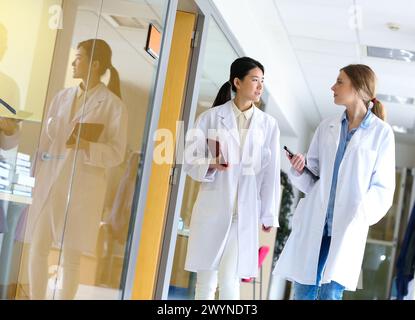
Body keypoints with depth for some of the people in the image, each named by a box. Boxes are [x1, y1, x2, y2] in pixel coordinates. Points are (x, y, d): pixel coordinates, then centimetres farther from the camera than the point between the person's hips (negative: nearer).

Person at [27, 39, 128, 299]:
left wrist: (88, 146, -23)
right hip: (50, 183, 5)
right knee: (38, 249, 3)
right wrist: (39, 179, 8)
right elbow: (46, 140, 12)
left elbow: (117, 153, -6)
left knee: (71, 257, 3)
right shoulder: (62, 97, 10)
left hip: (83, 187, -4)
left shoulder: (113, 104, -5)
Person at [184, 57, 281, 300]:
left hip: (246, 211, 0)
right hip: (213, 207, 0)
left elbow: (270, 172, 5)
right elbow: (190, 160, 3)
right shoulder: (210, 117, 2)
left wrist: (269, 214, 3)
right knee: (205, 281, 5)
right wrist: (211, 164, -17)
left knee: (230, 280, -8)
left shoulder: (268, 124, 6)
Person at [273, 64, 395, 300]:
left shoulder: (381, 133, 0)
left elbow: (383, 187, -1)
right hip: (313, 223, 4)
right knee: (303, 293, 3)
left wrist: (363, 212, -19)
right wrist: (299, 170, -8)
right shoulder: (326, 127, 12)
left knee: (331, 294, -10)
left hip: (347, 228, -4)